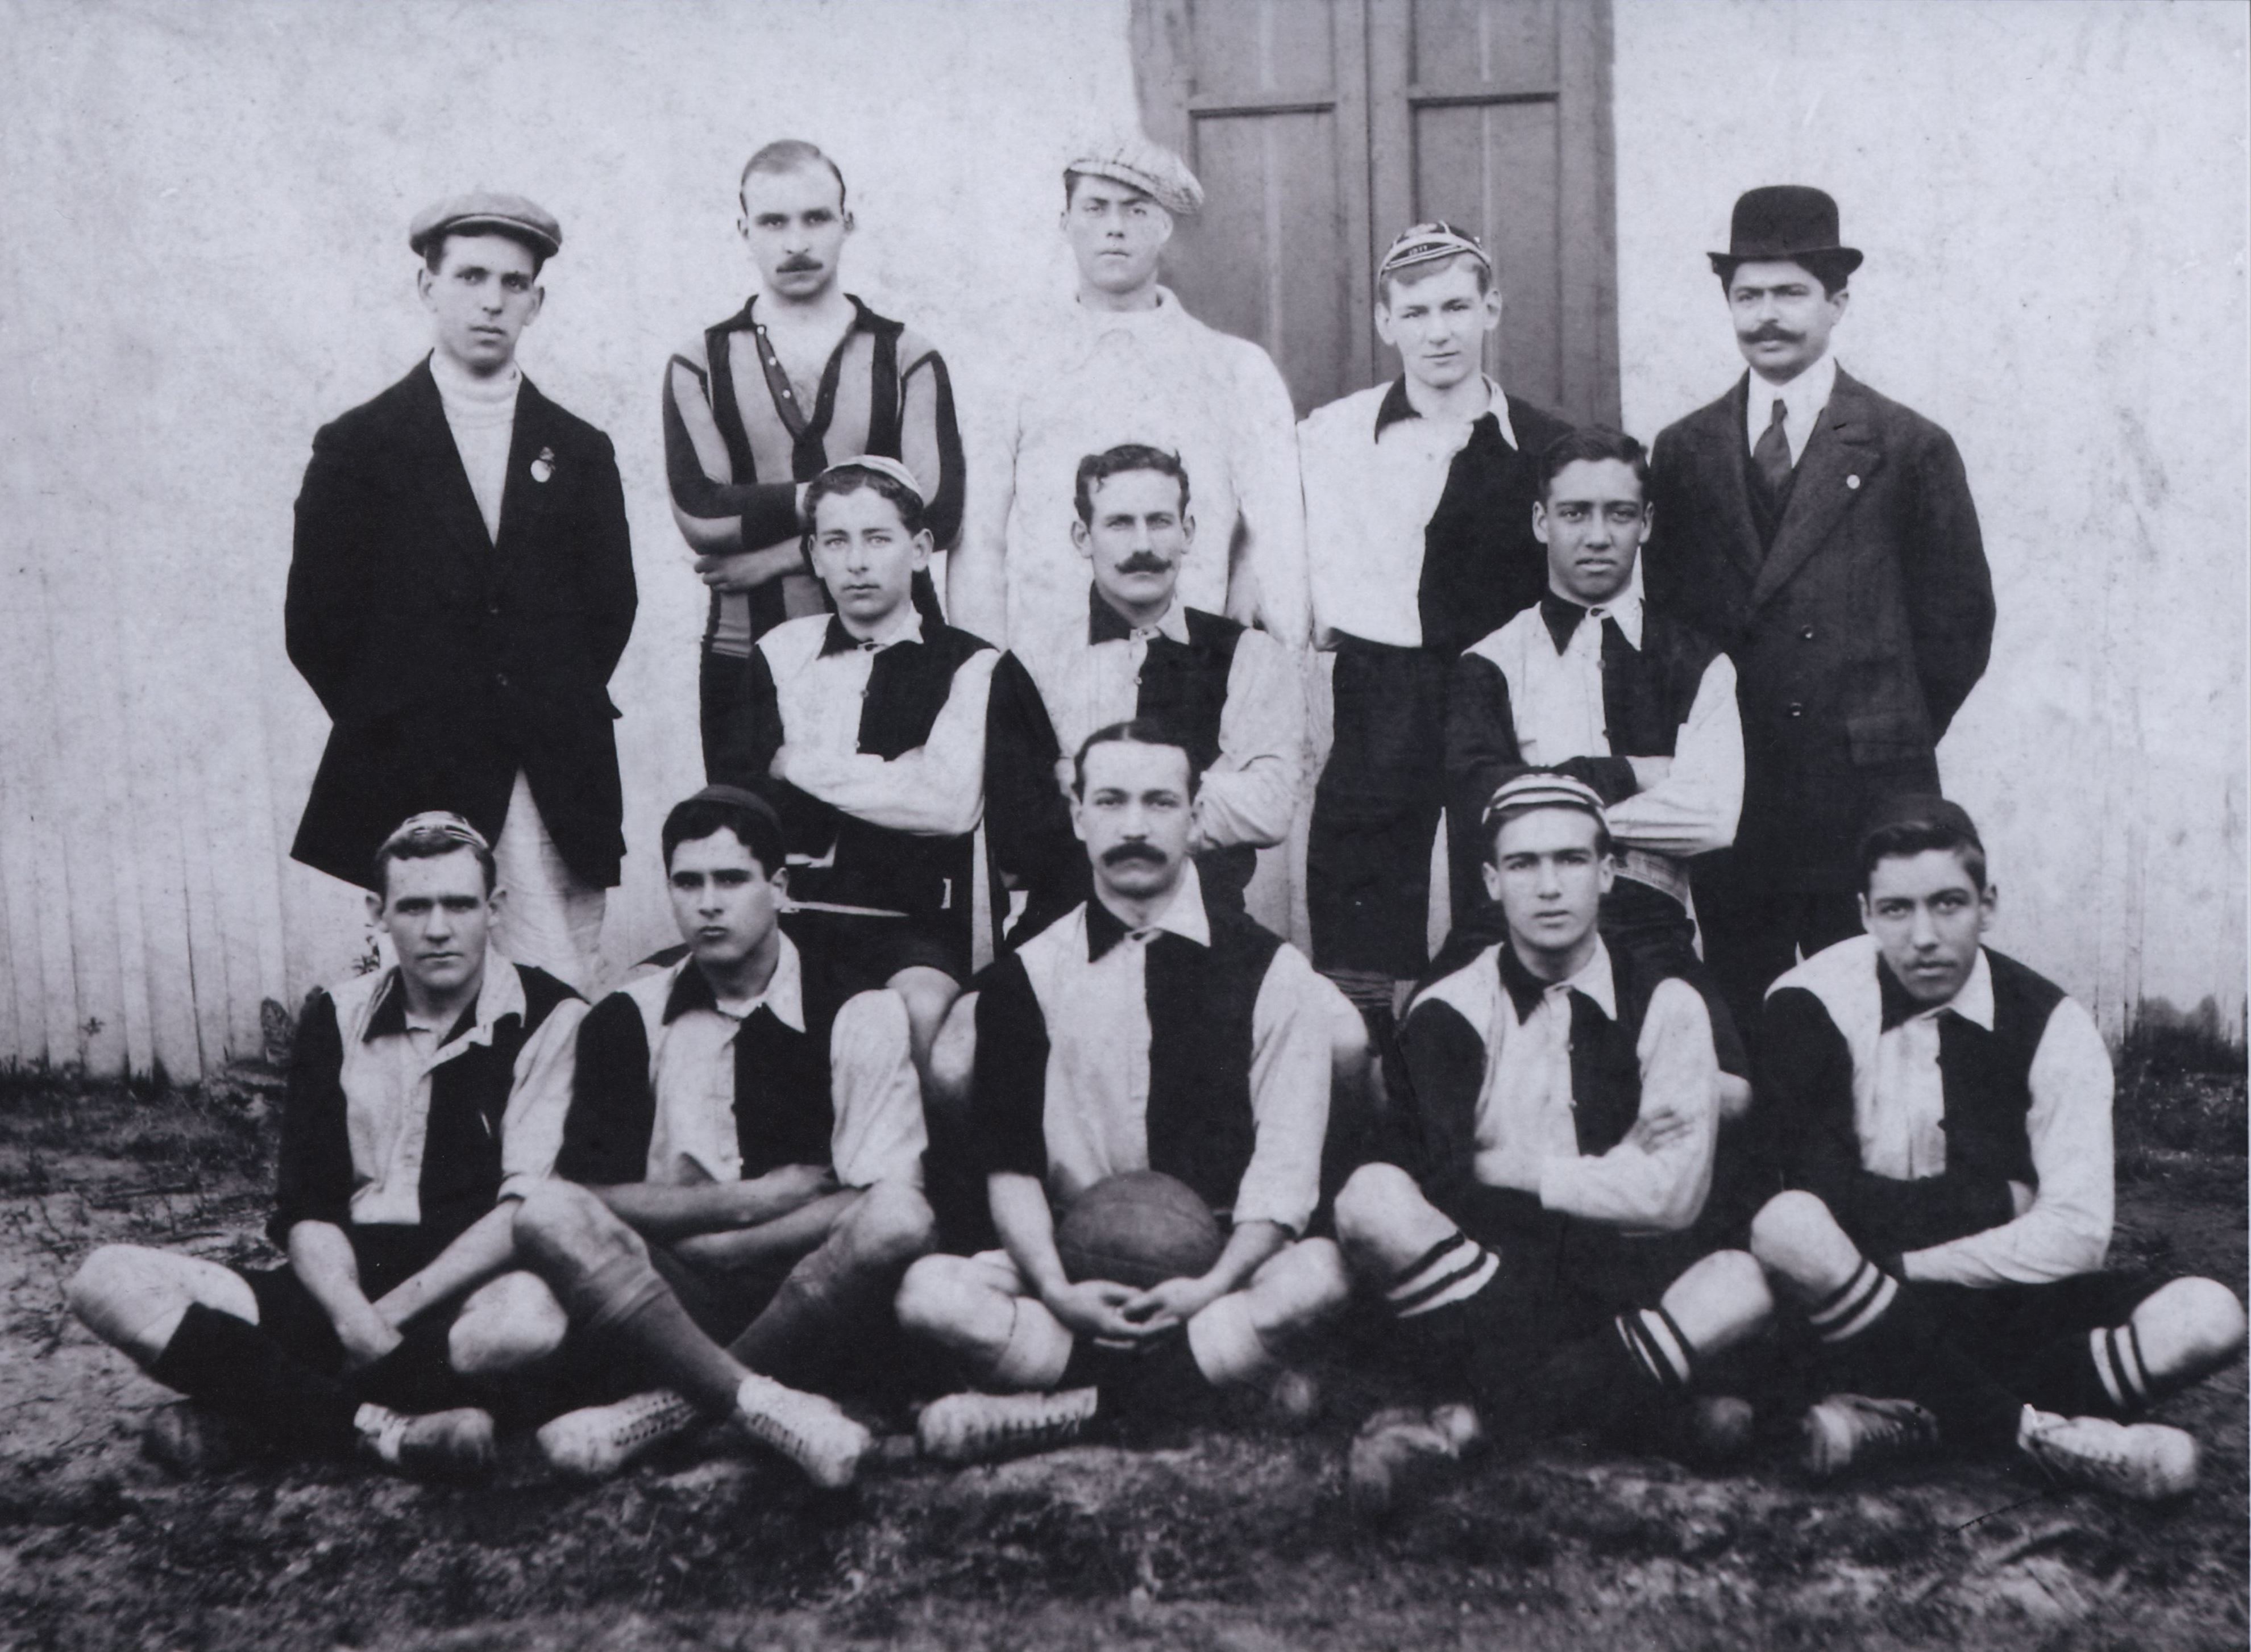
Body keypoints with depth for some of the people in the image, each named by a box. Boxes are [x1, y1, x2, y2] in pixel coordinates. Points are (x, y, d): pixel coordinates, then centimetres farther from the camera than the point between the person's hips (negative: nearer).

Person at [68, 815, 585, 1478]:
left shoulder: (548, 1019, -1)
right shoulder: (336, 1018, 10)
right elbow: (307, 1207, 4)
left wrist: (396, 1312, -17)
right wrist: (355, 1320, -17)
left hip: (471, 1294, -4)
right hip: (345, 1291, 4)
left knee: (536, 1313, -40)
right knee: (109, 1280, -16)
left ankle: (245, 1415, -24)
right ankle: (379, 1428, -27)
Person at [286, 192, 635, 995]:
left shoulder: (579, 452, 14)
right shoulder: (359, 446, 7)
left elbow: (610, 605, 12)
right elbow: (315, 619, 4)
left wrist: (555, 716, 4)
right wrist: (392, 731, 2)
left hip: (557, 794, 2)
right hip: (412, 788, -2)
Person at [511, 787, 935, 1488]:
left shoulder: (857, 1011, 0)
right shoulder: (630, 1018, 7)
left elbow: (884, 1199, -9)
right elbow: (591, 1194, -4)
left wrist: (703, 1243, -11)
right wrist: (753, 1200, -10)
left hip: (813, 1301, -1)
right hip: (672, 1299, 1)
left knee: (899, 1221, -31)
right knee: (547, 1216, -25)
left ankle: (672, 1404, -23)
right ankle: (766, 1403, -33)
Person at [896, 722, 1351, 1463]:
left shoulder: (1270, 970, 3)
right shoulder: (1028, 976, 7)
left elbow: (1286, 1161, -4)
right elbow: (1009, 1160, 0)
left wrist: (1213, 1285, -20)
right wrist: (1057, 1291, -17)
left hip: (1220, 1266, -1)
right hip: (1072, 1265, 1)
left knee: (1318, 1272, -34)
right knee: (931, 1292, -26)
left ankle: (1074, 1402, -26)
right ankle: (1230, 1376, -27)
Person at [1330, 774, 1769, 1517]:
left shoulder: (1665, 1004, 4)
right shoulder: (1450, 1011, 2)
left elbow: (1672, 1196, -5)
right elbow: (1444, 1184, -10)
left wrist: (1512, 1169, -5)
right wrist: (1607, 1175, -5)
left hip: (1619, 1284, 1)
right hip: (1482, 1272, -1)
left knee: (1745, 1283, -30)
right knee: (1371, 1197, -29)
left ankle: (1466, 1423, -30)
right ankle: (1644, 1411, -32)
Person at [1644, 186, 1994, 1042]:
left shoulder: (1909, 449, 2)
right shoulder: (1684, 452, 10)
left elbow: (1959, 619, 5)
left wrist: (1894, 739, 3)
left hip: (1865, 796, -2)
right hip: (1726, 801, 3)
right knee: (1738, 1014, 6)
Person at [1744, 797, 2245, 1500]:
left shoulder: (2049, 1025, -3)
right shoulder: (1809, 1007, -8)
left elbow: (2077, 1233, -11)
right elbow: (1826, 1198, -15)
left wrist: (1906, 1264, -14)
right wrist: (1999, 1200, -10)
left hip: (2007, 1310, 2)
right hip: (1852, 1310, -2)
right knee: (1788, 1225, -35)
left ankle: (1915, 1420, -24)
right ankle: (2040, 1433, -24)